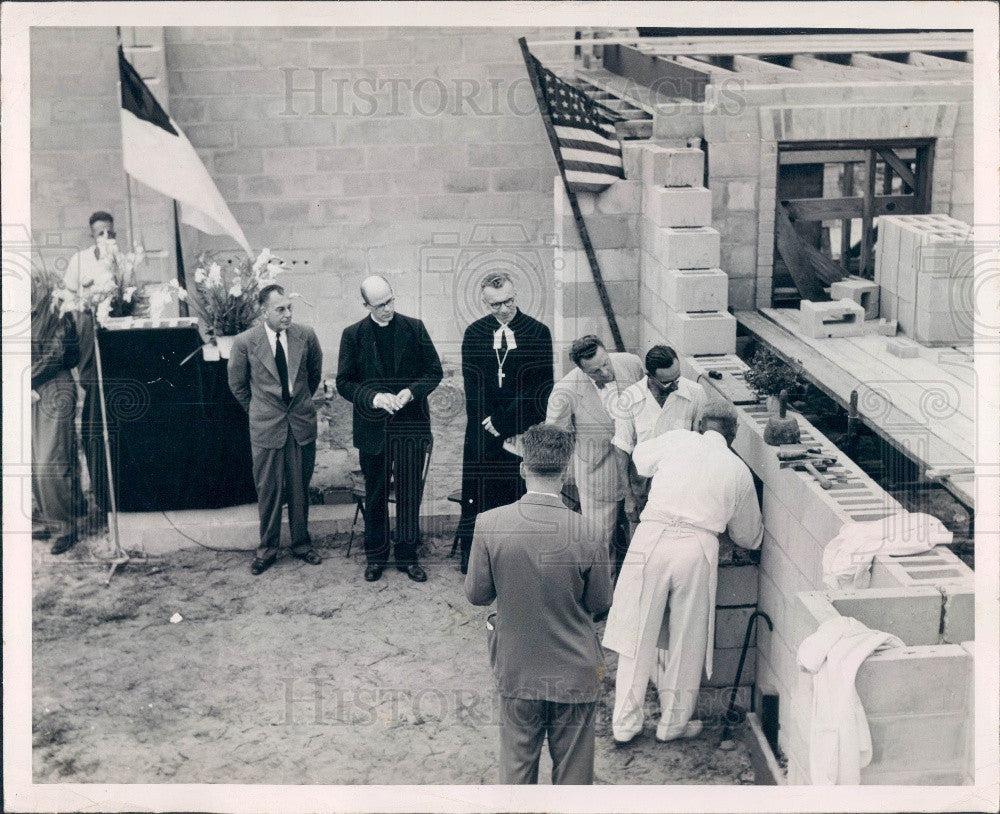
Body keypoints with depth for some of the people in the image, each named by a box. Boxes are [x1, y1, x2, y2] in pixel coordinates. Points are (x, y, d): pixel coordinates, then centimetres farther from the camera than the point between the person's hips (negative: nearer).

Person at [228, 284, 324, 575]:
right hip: (266, 427, -2)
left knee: (300, 488, 12)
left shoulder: (305, 336, -4)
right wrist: (258, 410, 11)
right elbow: (237, 385, 6)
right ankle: (267, 548, 20)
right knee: (268, 491, 6)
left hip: (302, 423, 2)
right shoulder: (245, 342, -10)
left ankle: (301, 543, 27)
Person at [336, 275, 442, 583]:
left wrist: (412, 391, -13)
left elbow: (434, 371, 4)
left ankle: (408, 555, 16)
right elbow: (344, 382, 0)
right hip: (373, 427, 0)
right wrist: (373, 397, -16)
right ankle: (376, 555, 22)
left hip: (411, 427, 0)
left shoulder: (414, 328, 2)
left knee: (410, 494, 5)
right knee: (375, 495, 10)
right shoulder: (353, 335, 1)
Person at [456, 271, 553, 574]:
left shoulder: (538, 333, -2)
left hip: (525, 433, -2)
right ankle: (473, 561, 12)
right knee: (478, 493, 3)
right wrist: (490, 423, -8)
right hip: (483, 433, 2)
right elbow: (472, 387, 3)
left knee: (522, 496, 0)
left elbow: (536, 389, -6)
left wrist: (502, 421, -11)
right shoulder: (474, 334, 6)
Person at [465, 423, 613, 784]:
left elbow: (476, 594, -6)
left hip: (516, 670, 1)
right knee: (573, 769, 16)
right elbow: (599, 603, -6)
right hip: (574, 674, -1)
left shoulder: (490, 524, -17)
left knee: (516, 766, 19)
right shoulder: (587, 537, -20)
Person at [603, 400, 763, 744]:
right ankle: (674, 722, 26)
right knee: (687, 640, 14)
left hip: (652, 538, 0)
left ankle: (624, 723, 17)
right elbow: (749, 537, 24)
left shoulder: (677, 440, 11)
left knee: (638, 634, 10)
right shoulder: (738, 471, 14)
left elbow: (641, 457, 33)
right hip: (698, 548, 0)